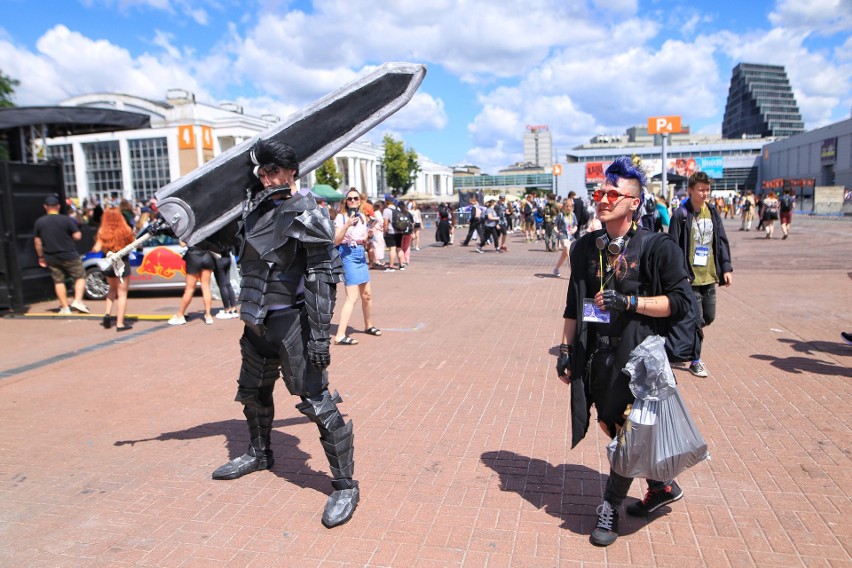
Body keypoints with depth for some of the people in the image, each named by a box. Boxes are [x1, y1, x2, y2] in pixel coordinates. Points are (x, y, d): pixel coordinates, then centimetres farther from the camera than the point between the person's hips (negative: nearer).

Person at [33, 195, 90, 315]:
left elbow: (37, 242, 6)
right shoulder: (67, 219, -11)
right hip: (69, 255, -4)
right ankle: (77, 301, -6)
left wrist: (41, 257, 16)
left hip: (51, 258, 4)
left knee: (58, 281, 12)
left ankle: (65, 307, 14)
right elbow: (77, 236, -11)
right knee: (80, 276, 9)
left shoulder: (39, 222, 1)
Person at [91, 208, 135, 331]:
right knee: (122, 293, 4)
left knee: (113, 289, 28)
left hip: (108, 264, 3)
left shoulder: (102, 232, -7)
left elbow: (97, 249, -10)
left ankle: (107, 313, 13)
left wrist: (93, 249, 12)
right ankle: (120, 323, 2)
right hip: (122, 264, -3)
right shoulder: (126, 230, -12)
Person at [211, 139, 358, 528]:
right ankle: (259, 453, 49)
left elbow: (322, 279, -19)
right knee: (252, 392, 24)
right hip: (257, 322, 8)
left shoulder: (306, 216, -14)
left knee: (316, 402, -8)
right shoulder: (255, 210, 8)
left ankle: (345, 485, 4)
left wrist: (320, 334, -24)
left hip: (292, 322, -8)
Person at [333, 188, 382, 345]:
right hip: (347, 254, -7)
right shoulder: (341, 217, -9)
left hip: (361, 254, 7)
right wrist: (346, 225, -29)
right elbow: (336, 241, -18)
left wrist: (367, 237, -3)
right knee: (352, 297, -15)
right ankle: (340, 336, -17)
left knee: (366, 294, 16)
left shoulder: (362, 216, 9)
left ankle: (369, 326, 36)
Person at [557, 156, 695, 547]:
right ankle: (662, 486, 39)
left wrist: (630, 301, -20)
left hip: (635, 354, -6)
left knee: (624, 429, 1)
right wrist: (566, 349, 7)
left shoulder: (658, 247, -9)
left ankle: (610, 510, 22)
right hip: (594, 353, 6)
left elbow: (680, 301, -10)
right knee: (610, 424, 15)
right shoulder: (585, 247, 7)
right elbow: (573, 305, 11)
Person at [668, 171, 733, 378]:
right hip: (690, 277, -6)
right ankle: (695, 361, 14)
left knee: (709, 317, 13)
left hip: (709, 276, 6)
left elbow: (722, 241, 11)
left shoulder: (712, 212, 7)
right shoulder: (681, 215, -11)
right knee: (697, 320, -2)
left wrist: (726, 268, 4)